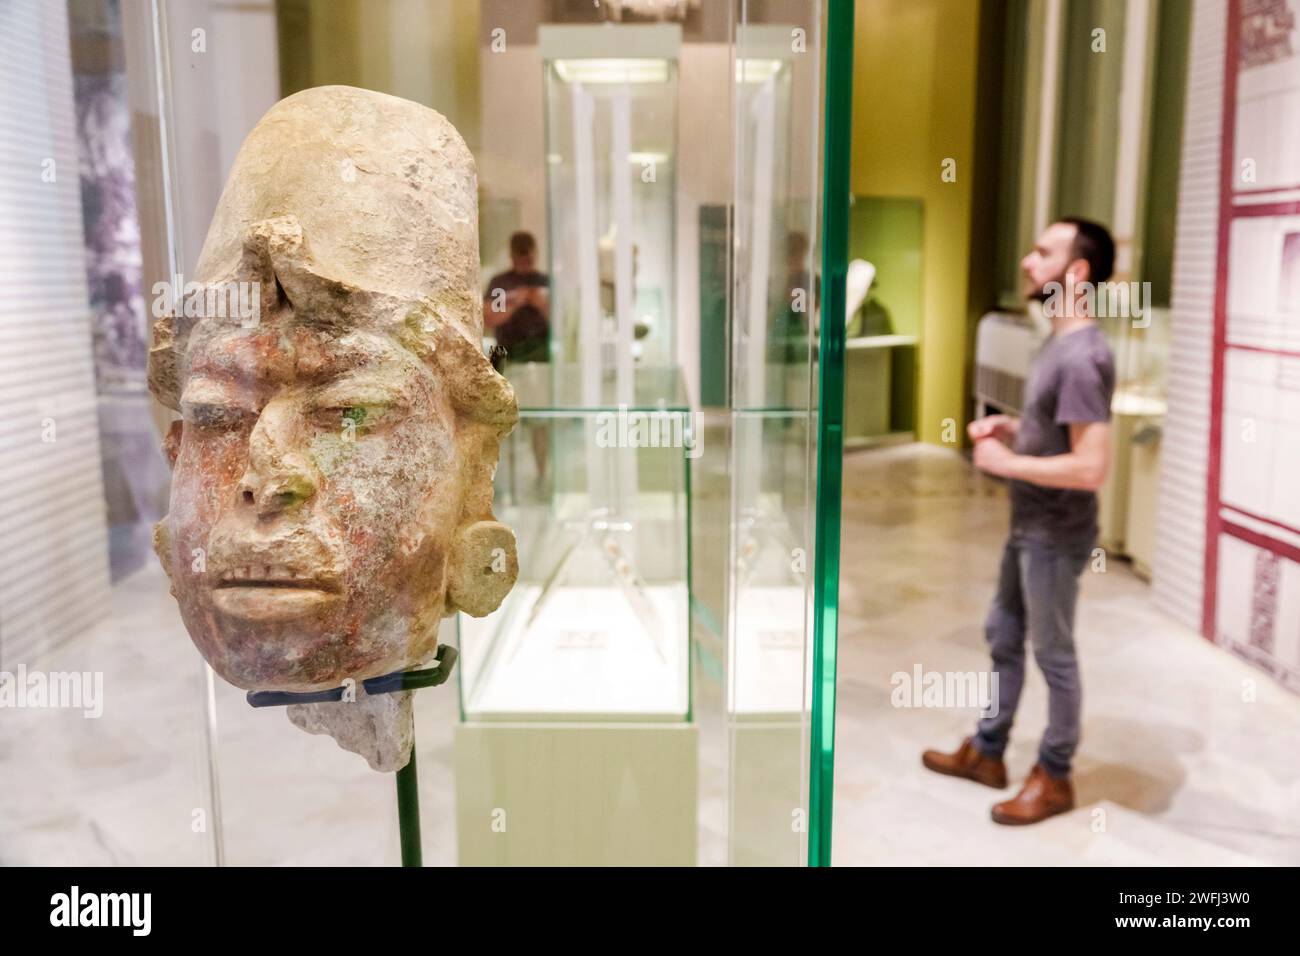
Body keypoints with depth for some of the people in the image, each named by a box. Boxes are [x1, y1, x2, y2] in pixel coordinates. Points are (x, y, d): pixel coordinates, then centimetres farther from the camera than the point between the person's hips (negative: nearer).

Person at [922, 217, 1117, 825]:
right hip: (1028, 527, 10)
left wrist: (1005, 462, -21)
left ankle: (1054, 777, 25)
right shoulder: (1060, 343, 7)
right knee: (1003, 636, 19)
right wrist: (1008, 428, 3)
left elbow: (1091, 466, -30)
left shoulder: (1083, 358, -25)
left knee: (1052, 653, 6)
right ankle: (986, 752, 36)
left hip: (1056, 536, -10)